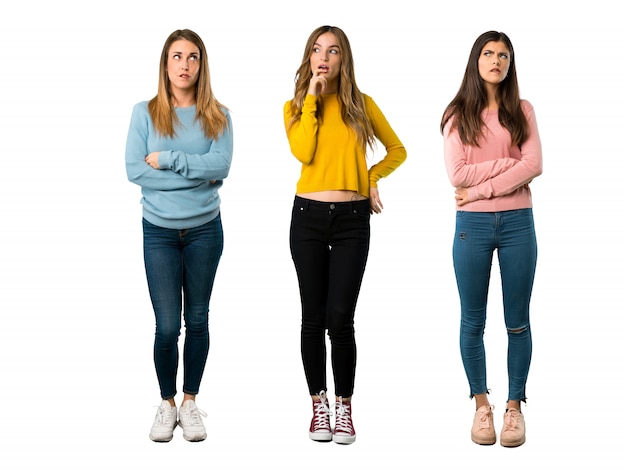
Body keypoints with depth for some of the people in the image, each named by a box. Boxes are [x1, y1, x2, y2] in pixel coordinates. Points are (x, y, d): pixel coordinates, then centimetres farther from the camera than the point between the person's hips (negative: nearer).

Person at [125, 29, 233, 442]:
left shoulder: (217, 115, 0)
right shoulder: (145, 112, -2)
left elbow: (221, 165, -15)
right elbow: (134, 171, -12)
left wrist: (167, 159, -16)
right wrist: (197, 172, -13)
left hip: (205, 229, 1)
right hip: (160, 231, -1)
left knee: (198, 320, 10)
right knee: (167, 326, -2)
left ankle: (190, 401, 25)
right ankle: (167, 404, 18)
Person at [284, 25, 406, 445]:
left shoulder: (362, 104, 7)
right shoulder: (295, 107, 7)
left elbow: (398, 150, 17)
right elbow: (303, 152, -13)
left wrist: (371, 177, 1)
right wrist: (312, 98, -9)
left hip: (352, 220, -1)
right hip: (308, 217, 1)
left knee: (340, 319, -6)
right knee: (313, 318, 3)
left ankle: (345, 408, 7)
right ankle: (319, 405, 16)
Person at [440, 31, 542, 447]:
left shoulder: (522, 111, 6)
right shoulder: (458, 115, 3)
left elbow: (534, 165, -8)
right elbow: (457, 174, -8)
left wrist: (482, 189, -13)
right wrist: (512, 164, -9)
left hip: (517, 223, 1)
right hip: (473, 225, 0)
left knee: (517, 322, 5)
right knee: (473, 322, 7)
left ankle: (515, 405, 17)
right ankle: (481, 404, 21)